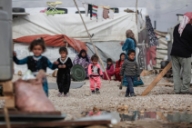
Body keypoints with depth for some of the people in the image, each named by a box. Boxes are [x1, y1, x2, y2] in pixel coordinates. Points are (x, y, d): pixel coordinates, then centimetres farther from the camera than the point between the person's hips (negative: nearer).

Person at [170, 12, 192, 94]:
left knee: (176, 72, 6)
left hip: (174, 52, 6)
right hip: (185, 54, -6)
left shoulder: (176, 27, 13)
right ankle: (185, 89, 2)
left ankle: (177, 89, 4)